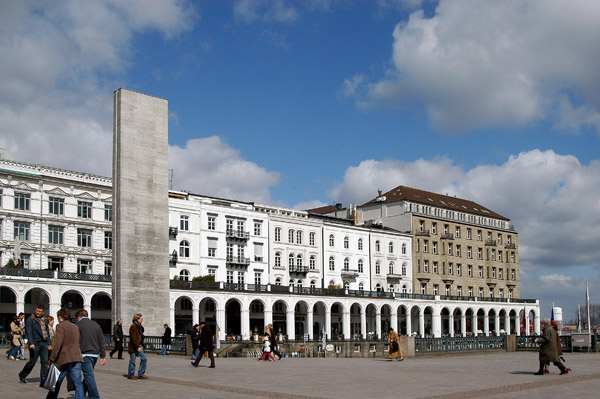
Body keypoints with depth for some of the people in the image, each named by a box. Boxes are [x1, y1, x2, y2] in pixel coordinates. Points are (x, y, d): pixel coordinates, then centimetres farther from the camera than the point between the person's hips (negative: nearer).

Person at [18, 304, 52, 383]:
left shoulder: (44, 320, 16)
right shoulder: (30, 319, -2)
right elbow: (28, 332, -10)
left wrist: (49, 344, 17)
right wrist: (31, 343, -21)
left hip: (44, 343, 5)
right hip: (35, 343, -5)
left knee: (45, 361, -1)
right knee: (33, 361, -1)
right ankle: (22, 375, 20)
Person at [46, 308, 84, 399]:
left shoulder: (60, 326, -5)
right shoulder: (75, 327, 17)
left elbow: (58, 343, -15)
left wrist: (52, 359, -12)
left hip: (64, 359, -5)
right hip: (77, 358, 5)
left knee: (56, 383, 10)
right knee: (78, 383, 0)